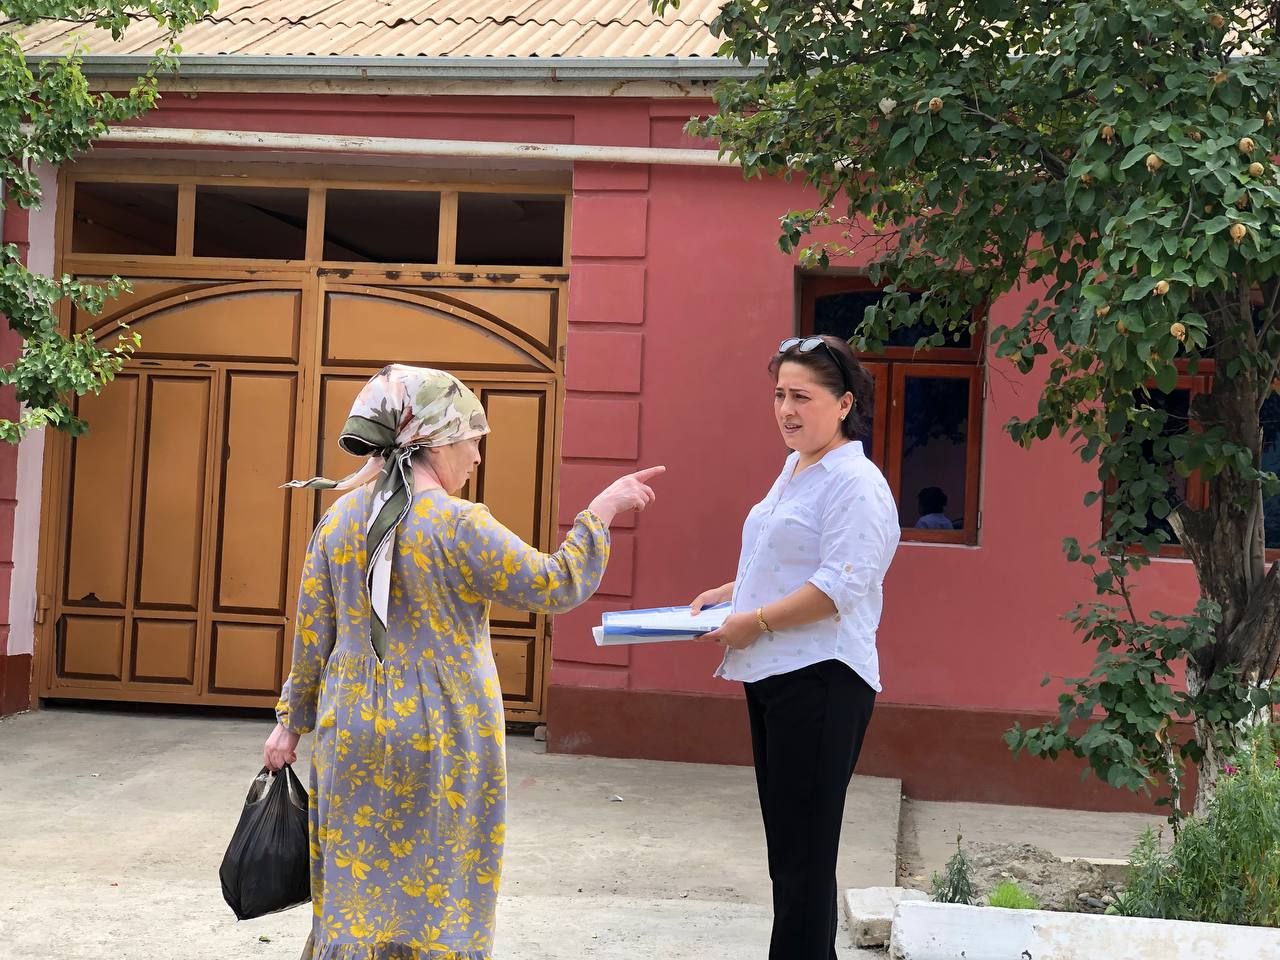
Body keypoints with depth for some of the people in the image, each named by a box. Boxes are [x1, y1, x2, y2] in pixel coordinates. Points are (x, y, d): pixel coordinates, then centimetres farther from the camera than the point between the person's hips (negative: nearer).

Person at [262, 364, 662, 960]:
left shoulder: (338, 519, 1)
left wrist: (292, 721, 16)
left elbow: (311, 636, 6)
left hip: (353, 736, 5)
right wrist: (602, 509, -3)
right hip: (441, 743, -5)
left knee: (355, 891, 14)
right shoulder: (458, 524, -16)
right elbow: (556, 588, -11)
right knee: (437, 892, 9)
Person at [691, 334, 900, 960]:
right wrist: (729, 592, 14)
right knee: (785, 845, 15)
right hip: (772, 674, 10)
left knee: (803, 853, -4)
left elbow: (840, 587, -21)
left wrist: (755, 621, -16)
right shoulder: (793, 470, 16)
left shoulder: (855, 484, -13)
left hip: (820, 681, -9)